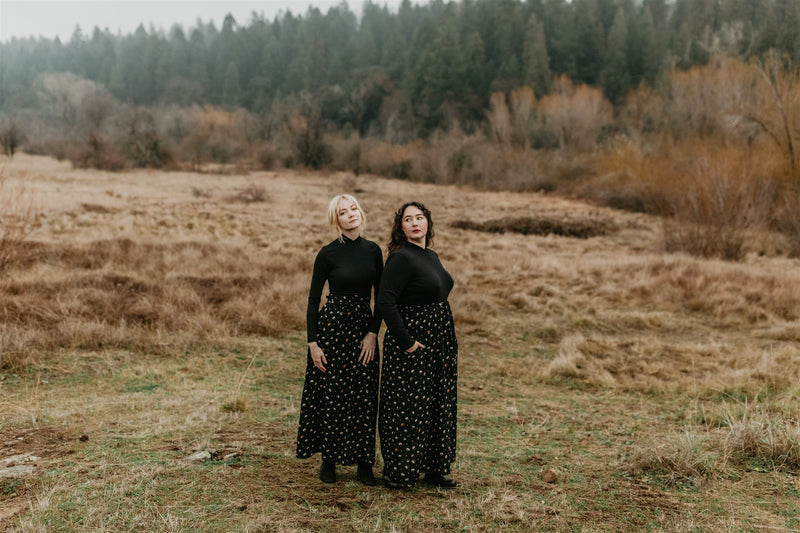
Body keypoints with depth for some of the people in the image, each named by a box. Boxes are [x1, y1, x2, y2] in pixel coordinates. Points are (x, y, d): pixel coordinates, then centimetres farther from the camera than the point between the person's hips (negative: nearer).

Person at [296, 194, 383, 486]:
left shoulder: (373, 250, 5)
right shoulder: (328, 254, -6)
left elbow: (381, 296, 8)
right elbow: (313, 299, -4)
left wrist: (373, 332, -2)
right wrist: (312, 342, -9)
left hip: (363, 326, 3)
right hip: (332, 325, -3)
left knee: (364, 395, 4)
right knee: (331, 394, 2)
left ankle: (364, 463, 14)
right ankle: (329, 460, 17)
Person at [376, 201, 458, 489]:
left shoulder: (432, 256, 12)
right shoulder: (400, 258, -15)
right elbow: (385, 302, -23)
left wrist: (447, 342, 17)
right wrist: (406, 341, -22)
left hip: (439, 341, 9)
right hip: (412, 339, -9)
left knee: (439, 405, 14)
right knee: (407, 404, 0)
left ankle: (434, 468, 27)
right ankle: (398, 473, 13)